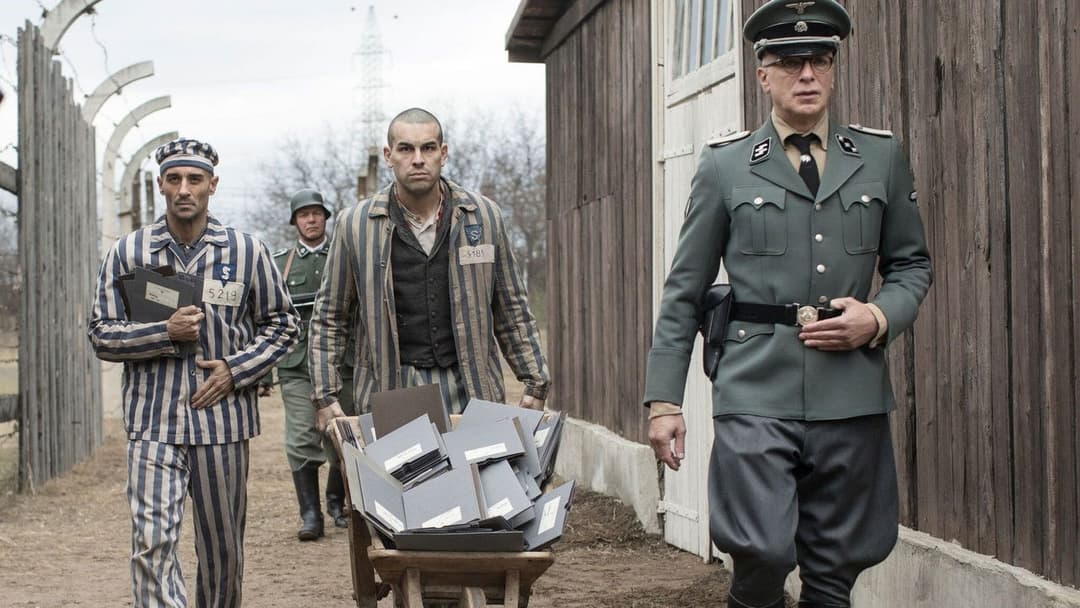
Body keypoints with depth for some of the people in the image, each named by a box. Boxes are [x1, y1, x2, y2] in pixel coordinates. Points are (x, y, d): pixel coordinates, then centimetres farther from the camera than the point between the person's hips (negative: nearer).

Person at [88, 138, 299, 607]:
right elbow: (101, 335, 3)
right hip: (152, 422, -1)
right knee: (151, 542, -13)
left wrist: (236, 369, -6)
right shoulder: (128, 252, 3)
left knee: (222, 547, 10)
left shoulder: (247, 252, 3)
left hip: (223, 420, 1)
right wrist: (165, 333, -14)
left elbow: (282, 325, 10)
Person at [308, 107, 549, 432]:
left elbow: (512, 308, 13)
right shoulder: (355, 224, 2)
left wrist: (535, 383, 9)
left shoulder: (484, 216, 6)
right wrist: (325, 397, 2)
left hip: (472, 392, 1)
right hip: (390, 390, -1)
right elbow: (329, 317, 9)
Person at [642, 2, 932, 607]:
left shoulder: (883, 158, 10)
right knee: (763, 552, -14)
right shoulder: (724, 165, 4)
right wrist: (664, 399, 1)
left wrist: (880, 317, -3)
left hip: (852, 393, 2)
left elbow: (913, 264, 19)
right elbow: (684, 291, 6)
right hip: (757, 391, -2)